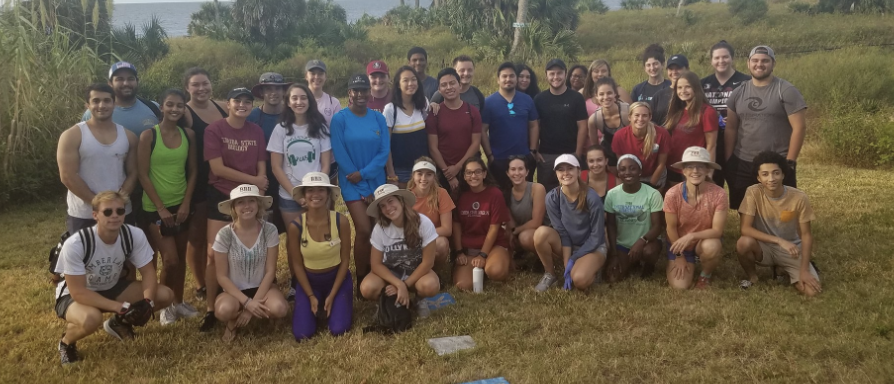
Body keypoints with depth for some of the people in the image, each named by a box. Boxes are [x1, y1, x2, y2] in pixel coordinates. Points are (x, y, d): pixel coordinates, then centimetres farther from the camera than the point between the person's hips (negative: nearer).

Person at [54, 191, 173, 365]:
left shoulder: (135, 235, -20)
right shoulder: (75, 244, -31)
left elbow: (148, 272, -12)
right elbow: (78, 292, -29)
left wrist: (147, 302, -32)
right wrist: (121, 307, -36)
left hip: (112, 288, 5)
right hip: (74, 295, -5)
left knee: (165, 295, -13)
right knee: (91, 319, -39)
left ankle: (117, 323, 14)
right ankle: (66, 343, -1)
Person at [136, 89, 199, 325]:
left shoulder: (188, 135, 2)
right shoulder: (148, 136, -10)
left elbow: (192, 172, 5)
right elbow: (143, 175, -11)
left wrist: (186, 203, -4)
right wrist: (160, 208, -14)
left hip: (182, 205, 4)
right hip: (156, 207, -4)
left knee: (181, 257, 12)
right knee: (170, 259, -8)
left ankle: (179, 302, 28)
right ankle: (164, 305, 13)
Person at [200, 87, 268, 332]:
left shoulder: (256, 131, 5)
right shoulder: (214, 130, -7)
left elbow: (261, 168, 7)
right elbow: (217, 168, -14)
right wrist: (252, 180, -12)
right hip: (221, 197, -3)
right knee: (215, 254, -6)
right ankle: (211, 309, 3)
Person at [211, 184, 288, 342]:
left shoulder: (269, 230, -13)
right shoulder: (224, 235, -15)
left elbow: (270, 271, -10)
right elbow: (222, 277, -11)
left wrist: (254, 302, -18)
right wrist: (247, 302, -21)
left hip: (262, 287, 2)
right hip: (235, 290, -2)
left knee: (279, 309, -31)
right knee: (224, 310, -36)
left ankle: (237, 320, 1)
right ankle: (233, 322, 3)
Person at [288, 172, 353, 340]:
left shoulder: (341, 221, -17)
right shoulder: (296, 226, -17)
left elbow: (345, 260, -9)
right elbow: (297, 264, -7)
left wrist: (332, 295, -12)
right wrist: (311, 296, -10)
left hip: (337, 279, 0)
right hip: (308, 281, 1)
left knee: (338, 330, -15)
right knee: (302, 334, -12)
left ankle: (333, 304, 18)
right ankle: (315, 305, 19)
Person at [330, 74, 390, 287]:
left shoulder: (378, 118, 2)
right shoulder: (339, 119, -8)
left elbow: (385, 151, -2)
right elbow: (340, 155, -10)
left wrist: (364, 173, -16)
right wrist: (363, 189, -10)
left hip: (376, 181, 3)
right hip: (352, 183, -3)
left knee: (376, 231, 8)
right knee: (364, 230, -12)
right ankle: (362, 280, 3)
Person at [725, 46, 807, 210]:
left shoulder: (786, 91, -6)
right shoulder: (738, 93, 7)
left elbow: (799, 127, -9)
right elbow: (731, 129, 8)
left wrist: (790, 162, -13)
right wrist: (727, 160, 2)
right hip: (741, 164, 4)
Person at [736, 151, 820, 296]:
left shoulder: (799, 198, -16)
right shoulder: (753, 193, -18)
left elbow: (806, 235, -9)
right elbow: (746, 229, -22)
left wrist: (804, 270, -17)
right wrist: (779, 241, -32)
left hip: (792, 249, 1)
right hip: (764, 247, -1)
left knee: (811, 291, -21)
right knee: (744, 243, -35)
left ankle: (786, 272, 13)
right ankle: (752, 277, -3)